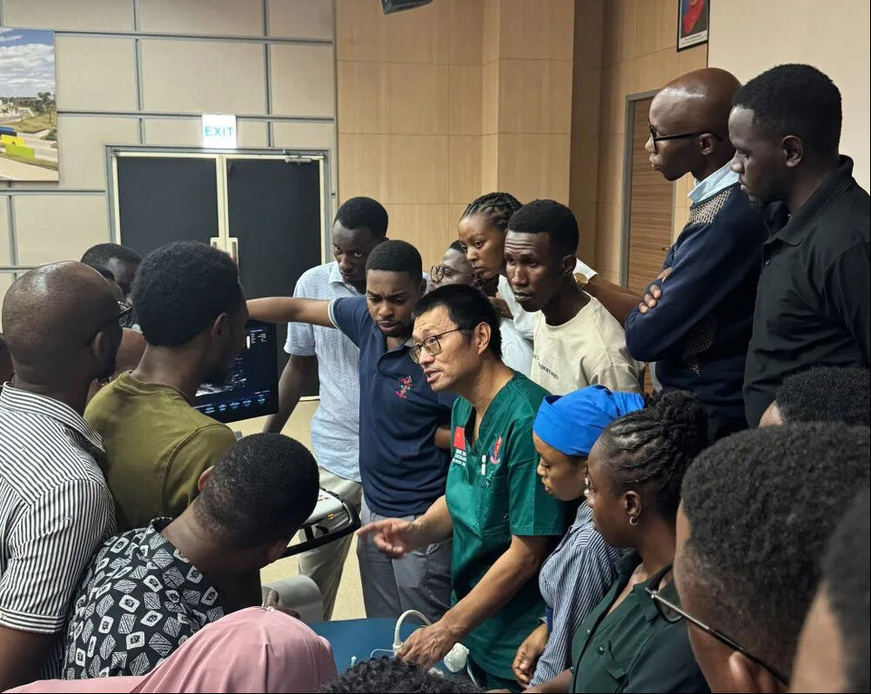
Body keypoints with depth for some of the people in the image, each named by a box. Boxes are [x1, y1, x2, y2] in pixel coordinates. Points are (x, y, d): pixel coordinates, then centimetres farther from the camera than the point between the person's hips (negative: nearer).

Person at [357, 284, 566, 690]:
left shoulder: (525, 420, -26)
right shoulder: (464, 408, 1)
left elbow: (526, 553, -23)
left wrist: (449, 628, -15)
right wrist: (418, 531, -5)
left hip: (516, 644, -7)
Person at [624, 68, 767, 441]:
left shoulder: (729, 220, -26)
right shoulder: (726, 200, 3)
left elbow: (644, 338, -23)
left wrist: (640, 314, -3)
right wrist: (657, 302, -11)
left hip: (710, 419, -9)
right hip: (692, 407, 9)